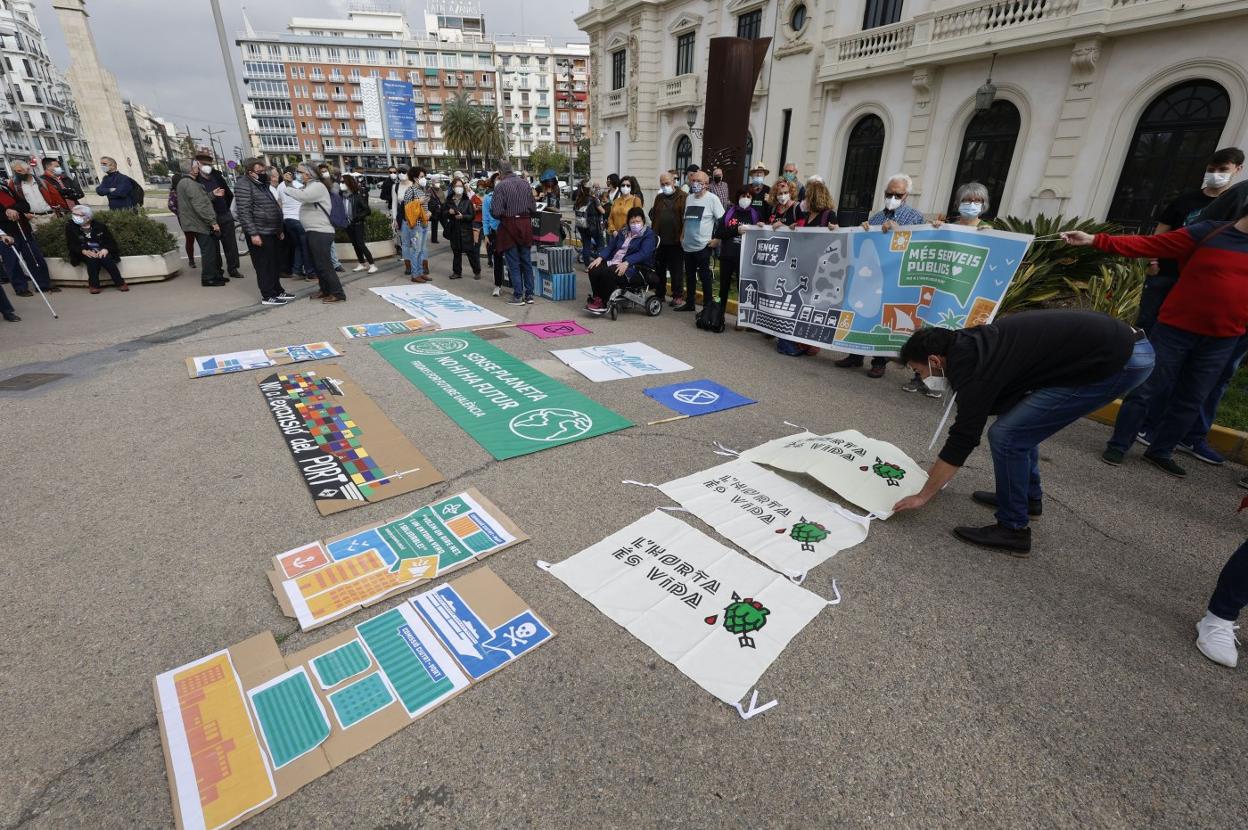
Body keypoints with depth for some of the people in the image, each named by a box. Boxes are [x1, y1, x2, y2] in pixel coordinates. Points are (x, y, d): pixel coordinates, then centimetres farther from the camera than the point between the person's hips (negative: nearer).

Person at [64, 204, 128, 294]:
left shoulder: (99, 226, 6)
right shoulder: (70, 227, 5)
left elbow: (110, 240, 1)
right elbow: (71, 245, 0)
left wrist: (105, 249, -22)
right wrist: (84, 251, -22)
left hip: (101, 251, 0)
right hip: (85, 253, 0)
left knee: (106, 259, -35)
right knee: (93, 259, -35)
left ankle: (119, 283, -29)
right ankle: (94, 285, -27)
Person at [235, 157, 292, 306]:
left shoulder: (262, 184, 18)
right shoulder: (244, 186, -11)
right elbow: (244, 212, -17)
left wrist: (280, 229, 21)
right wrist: (253, 233, -22)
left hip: (273, 232, 9)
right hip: (260, 234, -9)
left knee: (276, 264, 14)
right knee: (264, 265, -5)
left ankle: (278, 291, 24)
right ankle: (268, 296, 0)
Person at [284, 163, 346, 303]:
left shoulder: (317, 186, -11)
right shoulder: (309, 186, 21)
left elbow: (302, 196, -27)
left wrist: (286, 188, -16)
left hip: (320, 232, -10)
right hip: (313, 232, 10)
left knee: (324, 265, -10)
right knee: (317, 264, 14)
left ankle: (338, 294, -8)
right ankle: (325, 290, 21)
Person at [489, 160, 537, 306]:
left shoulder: (500, 186, -9)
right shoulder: (525, 183, 4)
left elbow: (496, 211, -14)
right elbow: (533, 208, 4)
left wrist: (500, 216, 8)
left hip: (509, 225, -4)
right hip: (525, 225, 4)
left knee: (513, 263, 2)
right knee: (526, 261, 10)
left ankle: (518, 296, 4)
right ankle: (529, 295, 13)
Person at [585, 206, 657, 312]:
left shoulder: (649, 235, 1)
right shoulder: (623, 232, 22)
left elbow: (643, 253, -15)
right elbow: (610, 246, 18)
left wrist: (626, 263, -28)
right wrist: (600, 258, -2)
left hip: (631, 267, -6)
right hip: (613, 261, 6)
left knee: (607, 273, -33)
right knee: (593, 270, -21)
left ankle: (604, 304, -18)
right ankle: (597, 299, -9)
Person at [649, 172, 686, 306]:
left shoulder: (683, 197, -3)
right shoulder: (659, 198, 14)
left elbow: (686, 216, -9)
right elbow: (653, 216, 16)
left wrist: (683, 235, -15)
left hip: (675, 240, -5)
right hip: (660, 239, 5)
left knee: (676, 270, 3)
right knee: (659, 269, 12)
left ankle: (678, 296, 11)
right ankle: (660, 294, 23)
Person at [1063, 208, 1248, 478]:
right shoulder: (1207, 233, -6)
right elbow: (1146, 245, -12)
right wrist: (1095, 240, -22)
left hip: (1222, 340, 4)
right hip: (1176, 328, -4)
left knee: (1190, 400, 11)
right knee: (1147, 390, 2)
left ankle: (1160, 451, 24)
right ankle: (1118, 445, 14)